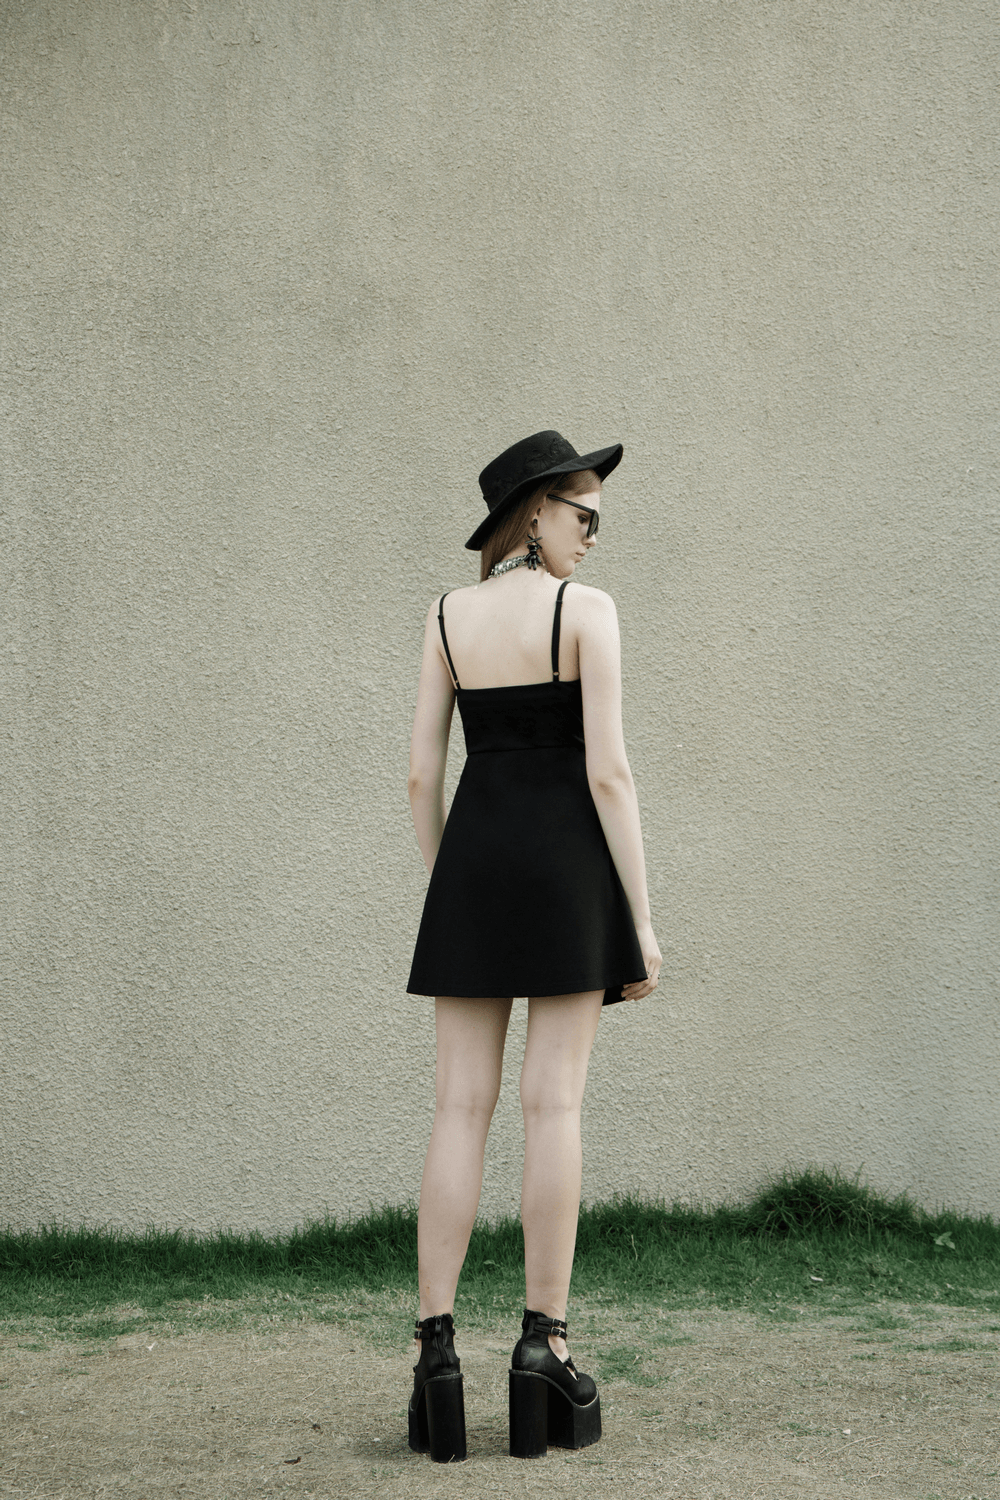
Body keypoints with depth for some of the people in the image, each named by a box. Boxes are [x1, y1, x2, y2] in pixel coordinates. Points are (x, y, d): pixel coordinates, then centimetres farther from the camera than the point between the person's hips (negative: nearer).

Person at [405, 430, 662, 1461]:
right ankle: (544, 1348, -2)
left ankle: (436, 1352, -2)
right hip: (566, 865, -3)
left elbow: (421, 774, 6)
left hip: (472, 857, 4)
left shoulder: (447, 616, 8)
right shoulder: (586, 612, -6)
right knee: (554, 1106, -2)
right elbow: (608, 772, -11)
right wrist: (642, 921, -6)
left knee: (461, 1110, 2)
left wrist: (448, 893, 15)